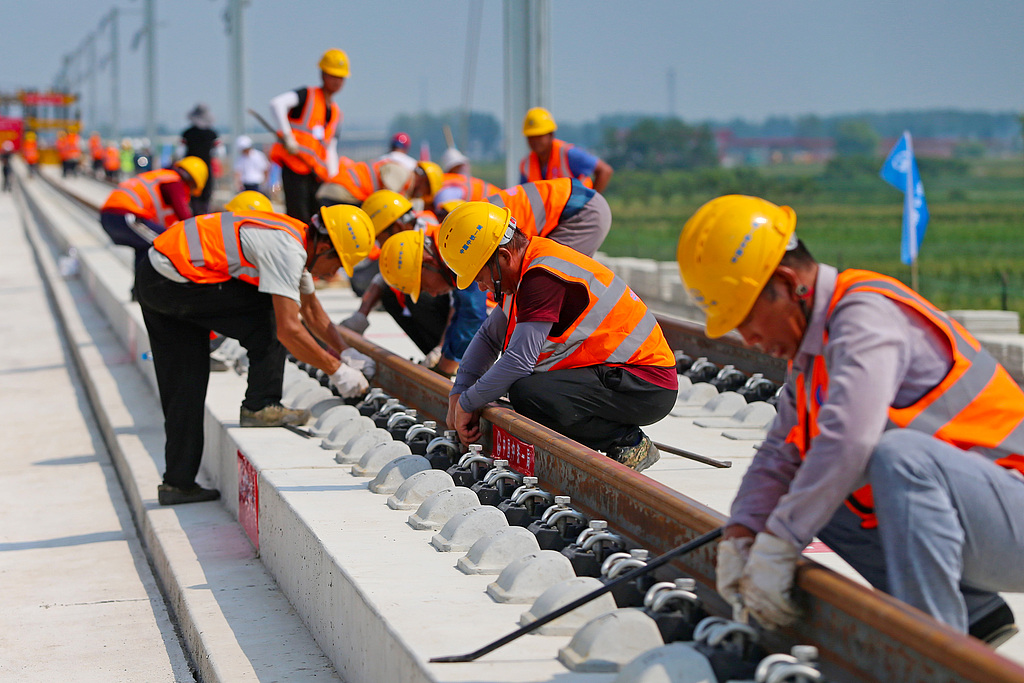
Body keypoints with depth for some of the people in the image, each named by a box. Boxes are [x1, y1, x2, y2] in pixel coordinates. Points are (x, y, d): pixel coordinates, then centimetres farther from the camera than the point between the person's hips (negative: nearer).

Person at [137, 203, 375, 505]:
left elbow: (312, 310, 26)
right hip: (177, 283, -10)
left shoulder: (295, 239, 13)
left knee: (183, 385, 12)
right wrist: (337, 370, -14)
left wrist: (346, 352, 18)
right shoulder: (288, 251, -19)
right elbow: (289, 330, -23)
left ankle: (178, 483, 16)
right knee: (270, 317, -7)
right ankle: (260, 406, -3)